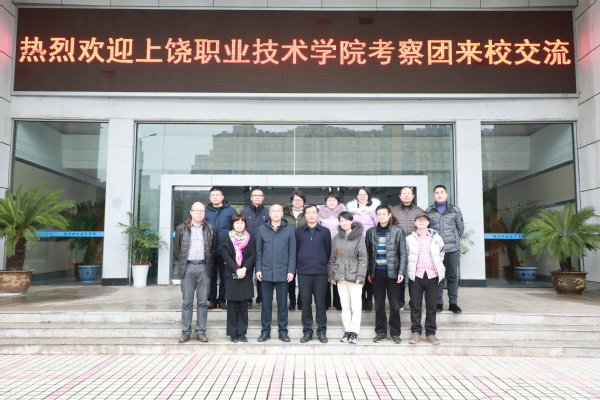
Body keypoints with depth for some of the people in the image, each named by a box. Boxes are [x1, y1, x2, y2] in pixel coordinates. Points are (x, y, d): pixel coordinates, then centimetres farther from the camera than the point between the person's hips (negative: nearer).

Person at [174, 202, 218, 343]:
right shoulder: (181, 228, 7)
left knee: (203, 301, 3)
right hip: (187, 267, 0)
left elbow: (215, 247, 13)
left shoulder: (211, 228, 7)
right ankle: (185, 332, 11)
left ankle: (201, 331, 11)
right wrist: (183, 259, 10)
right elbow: (176, 247, 15)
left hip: (204, 267, 0)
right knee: (187, 301, 3)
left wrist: (209, 261, 8)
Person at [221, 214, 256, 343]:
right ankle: (233, 333, 10)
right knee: (232, 306, 2)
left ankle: (242, 333, 11)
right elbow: (226, 256, -5)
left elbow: (253, 255, 0)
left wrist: (244, 268, -14)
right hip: (231, 275, -1)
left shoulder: (250, 238, 9)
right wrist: (237, 269, -15)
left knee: (243, 306, 4)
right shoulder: (227, 239, 5)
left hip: (246, 276, 1)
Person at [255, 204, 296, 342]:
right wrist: (258, 269, 0)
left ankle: (283, 331, 18)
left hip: (282, 272, -1)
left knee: (282, 304, 7)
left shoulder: (289, 229, 2)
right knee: (266, 303, 8)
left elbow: (292, 252, 2)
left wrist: (291, 270, -4)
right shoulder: (262, 229, 5)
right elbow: (258, 251, 6)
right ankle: (265, 331, 19)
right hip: (266, 272, 1)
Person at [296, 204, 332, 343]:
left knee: (320, 302, 4)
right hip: (303, 273, 1)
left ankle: (321, 331, 15)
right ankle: (307, 331, 15)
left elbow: (328, 251, 7)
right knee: (305, 302, 5)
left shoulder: (325, 231, 5)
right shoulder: (299, 232, 7)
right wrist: (297, 266, 4)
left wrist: (327, 268, 4)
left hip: (321, 273, -1)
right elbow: (295, 251, 8)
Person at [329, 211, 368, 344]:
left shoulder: (359, 237, -1)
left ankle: (354, 332, 4)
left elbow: (363, 258, -4)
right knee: (345, 305, 8)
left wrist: (360, 276, -11)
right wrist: (332, 275, 9)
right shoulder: (336, 238, 12)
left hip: (354, 276, -4)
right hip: (340, 276, 4)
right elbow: (332, 258, 15)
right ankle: (347, 331, 16)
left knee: (356, 305, -4)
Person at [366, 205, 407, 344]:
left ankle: (395, 333, 15)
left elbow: (402, 253, -1)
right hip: (377, 273, 2)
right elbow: (368, 253, 8)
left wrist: (401, 272, -8)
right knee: (379, 304, 7)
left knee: (394, 304, 4)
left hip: (392, 272, -2)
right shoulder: (371, 232, 7)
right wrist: (369, 272, 4)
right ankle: (381, 332, 17)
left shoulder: (398, 231, 0)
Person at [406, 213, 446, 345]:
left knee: (431, 306, 5)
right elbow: (405, 256, 12)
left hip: (432, 276, 1)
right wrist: (410, 270, 9)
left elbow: (441, 255, 19)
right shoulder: (409, 239, 7)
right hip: (416, 276, -1)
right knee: (415, 305, 2)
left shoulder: (436, 238, 10)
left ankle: (431, 333, 14)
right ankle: (416, 332, 11)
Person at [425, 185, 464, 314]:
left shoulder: (455, 210, 7)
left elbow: (460, 228, 13)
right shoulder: (428, 211, 6)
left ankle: (453, 303, 13)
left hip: (452, 249, 0)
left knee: (452, 277, 4)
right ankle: (438, 302, 13)